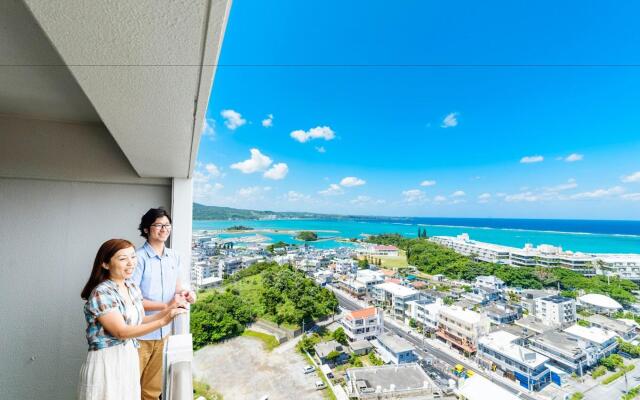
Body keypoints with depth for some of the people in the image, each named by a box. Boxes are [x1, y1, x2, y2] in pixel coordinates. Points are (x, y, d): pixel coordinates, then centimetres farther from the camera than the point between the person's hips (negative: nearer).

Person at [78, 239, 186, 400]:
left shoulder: (133, 288, 3)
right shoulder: (101, 293, -18)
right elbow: (121, 332, -21)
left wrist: (167, 311, -6)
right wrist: (163, 321, -28)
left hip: (130, 358, 6)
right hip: (106, 361, -6)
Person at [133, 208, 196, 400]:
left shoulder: (174, 257, 2)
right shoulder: (139, 258, -18)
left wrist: (184, 293, -9)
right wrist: (167, 305, -20)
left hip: (163, 332, 6)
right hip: (140, 334, -5)